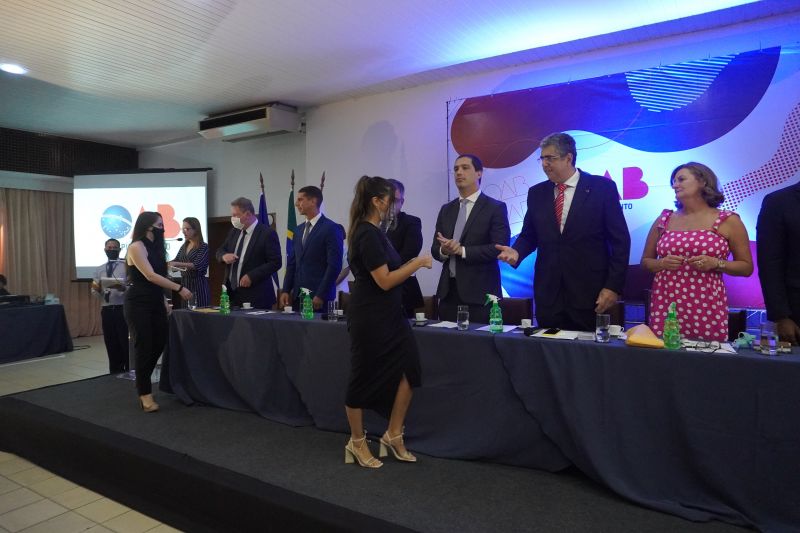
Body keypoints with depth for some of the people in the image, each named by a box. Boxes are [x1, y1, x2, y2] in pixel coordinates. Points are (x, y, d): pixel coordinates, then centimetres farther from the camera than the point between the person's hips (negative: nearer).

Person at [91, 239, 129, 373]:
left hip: (123, 310, -4)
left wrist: (123, 288, -28)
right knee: (111, 345, 11)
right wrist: (96, 290, -11)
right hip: (107, 311, 5)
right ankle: (115, 375, 22)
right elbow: (97, 294, 10)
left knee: (126, 344, -2)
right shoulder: (99, 270, 12)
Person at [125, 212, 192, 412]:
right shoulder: (137, 247, -12)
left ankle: (142, 382, 30)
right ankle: (145, 393, 11)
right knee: (144, 346, -1)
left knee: (160, 343, 8)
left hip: (155, 303, 8)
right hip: (138, 304, -7)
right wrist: (179, 288, -24)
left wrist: (164, 301, 11)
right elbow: (150, 276, -22)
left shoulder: (155, 247, 13)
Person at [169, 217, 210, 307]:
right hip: (184, 283, 6)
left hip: (198, 284, -6)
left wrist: (177, 264, -28)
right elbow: (176, 261, 13)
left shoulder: (204, 247, -8)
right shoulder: (184, 246, 12)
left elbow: (197, 265, -20)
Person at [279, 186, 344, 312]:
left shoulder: (331, 228, -8)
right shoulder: (299, 229, 14)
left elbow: (334, 265, -13)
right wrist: (286, 291, 7)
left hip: (319, 298, -6)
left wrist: (321, 295, -16)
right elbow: (292, 262, 16)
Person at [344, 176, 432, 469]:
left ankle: (393, 436, 17)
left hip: (388, 316, 9)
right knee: (364, 378, 6)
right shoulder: (367, 235, -19)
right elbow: (385, 281, -21)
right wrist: (418, 264, -13)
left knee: (408, 369, 4)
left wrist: (410, 264, 12)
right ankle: (357, 443, 25)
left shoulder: (372, 232, 11)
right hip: (370, 318, -9)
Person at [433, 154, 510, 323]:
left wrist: (462, 250, -19)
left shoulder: (495, 208, -3)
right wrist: (443, 250, -11)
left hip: (479, 292, -5)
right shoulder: (446, 209, 14)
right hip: (448, 290, 5)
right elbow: (435, 248, 12)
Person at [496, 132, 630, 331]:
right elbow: (528, 235, 15)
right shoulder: (536, 193, 9)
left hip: (590, 293, -3)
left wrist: (613, 286, -8)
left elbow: (620, 240, -2)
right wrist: (516, 251, -7)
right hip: (548, 293, 3)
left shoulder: (603, 188, -2)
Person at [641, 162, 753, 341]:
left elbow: (747, 267, 7)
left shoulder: (728, 221, 4)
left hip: (707, 307, -1)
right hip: (664, 305, 2)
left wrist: (716, 263, -10)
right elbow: (646, 262, 15)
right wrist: (662, 263, -5)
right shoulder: (664, 219, 9)